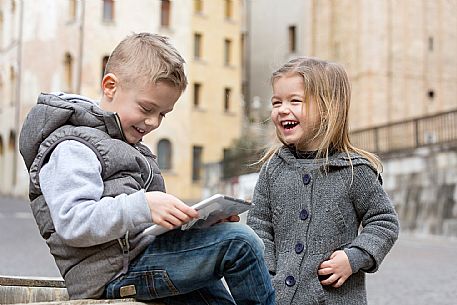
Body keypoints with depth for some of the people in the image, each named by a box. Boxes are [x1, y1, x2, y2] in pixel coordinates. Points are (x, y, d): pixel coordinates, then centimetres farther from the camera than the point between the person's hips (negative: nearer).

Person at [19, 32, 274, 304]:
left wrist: (199, 214, 6)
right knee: (240, 240, -18)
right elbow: (72, 223, -23)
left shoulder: (128, 146, 24)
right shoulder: (72, 148, -10)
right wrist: (143, 206, -34)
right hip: (116, 272, -10)